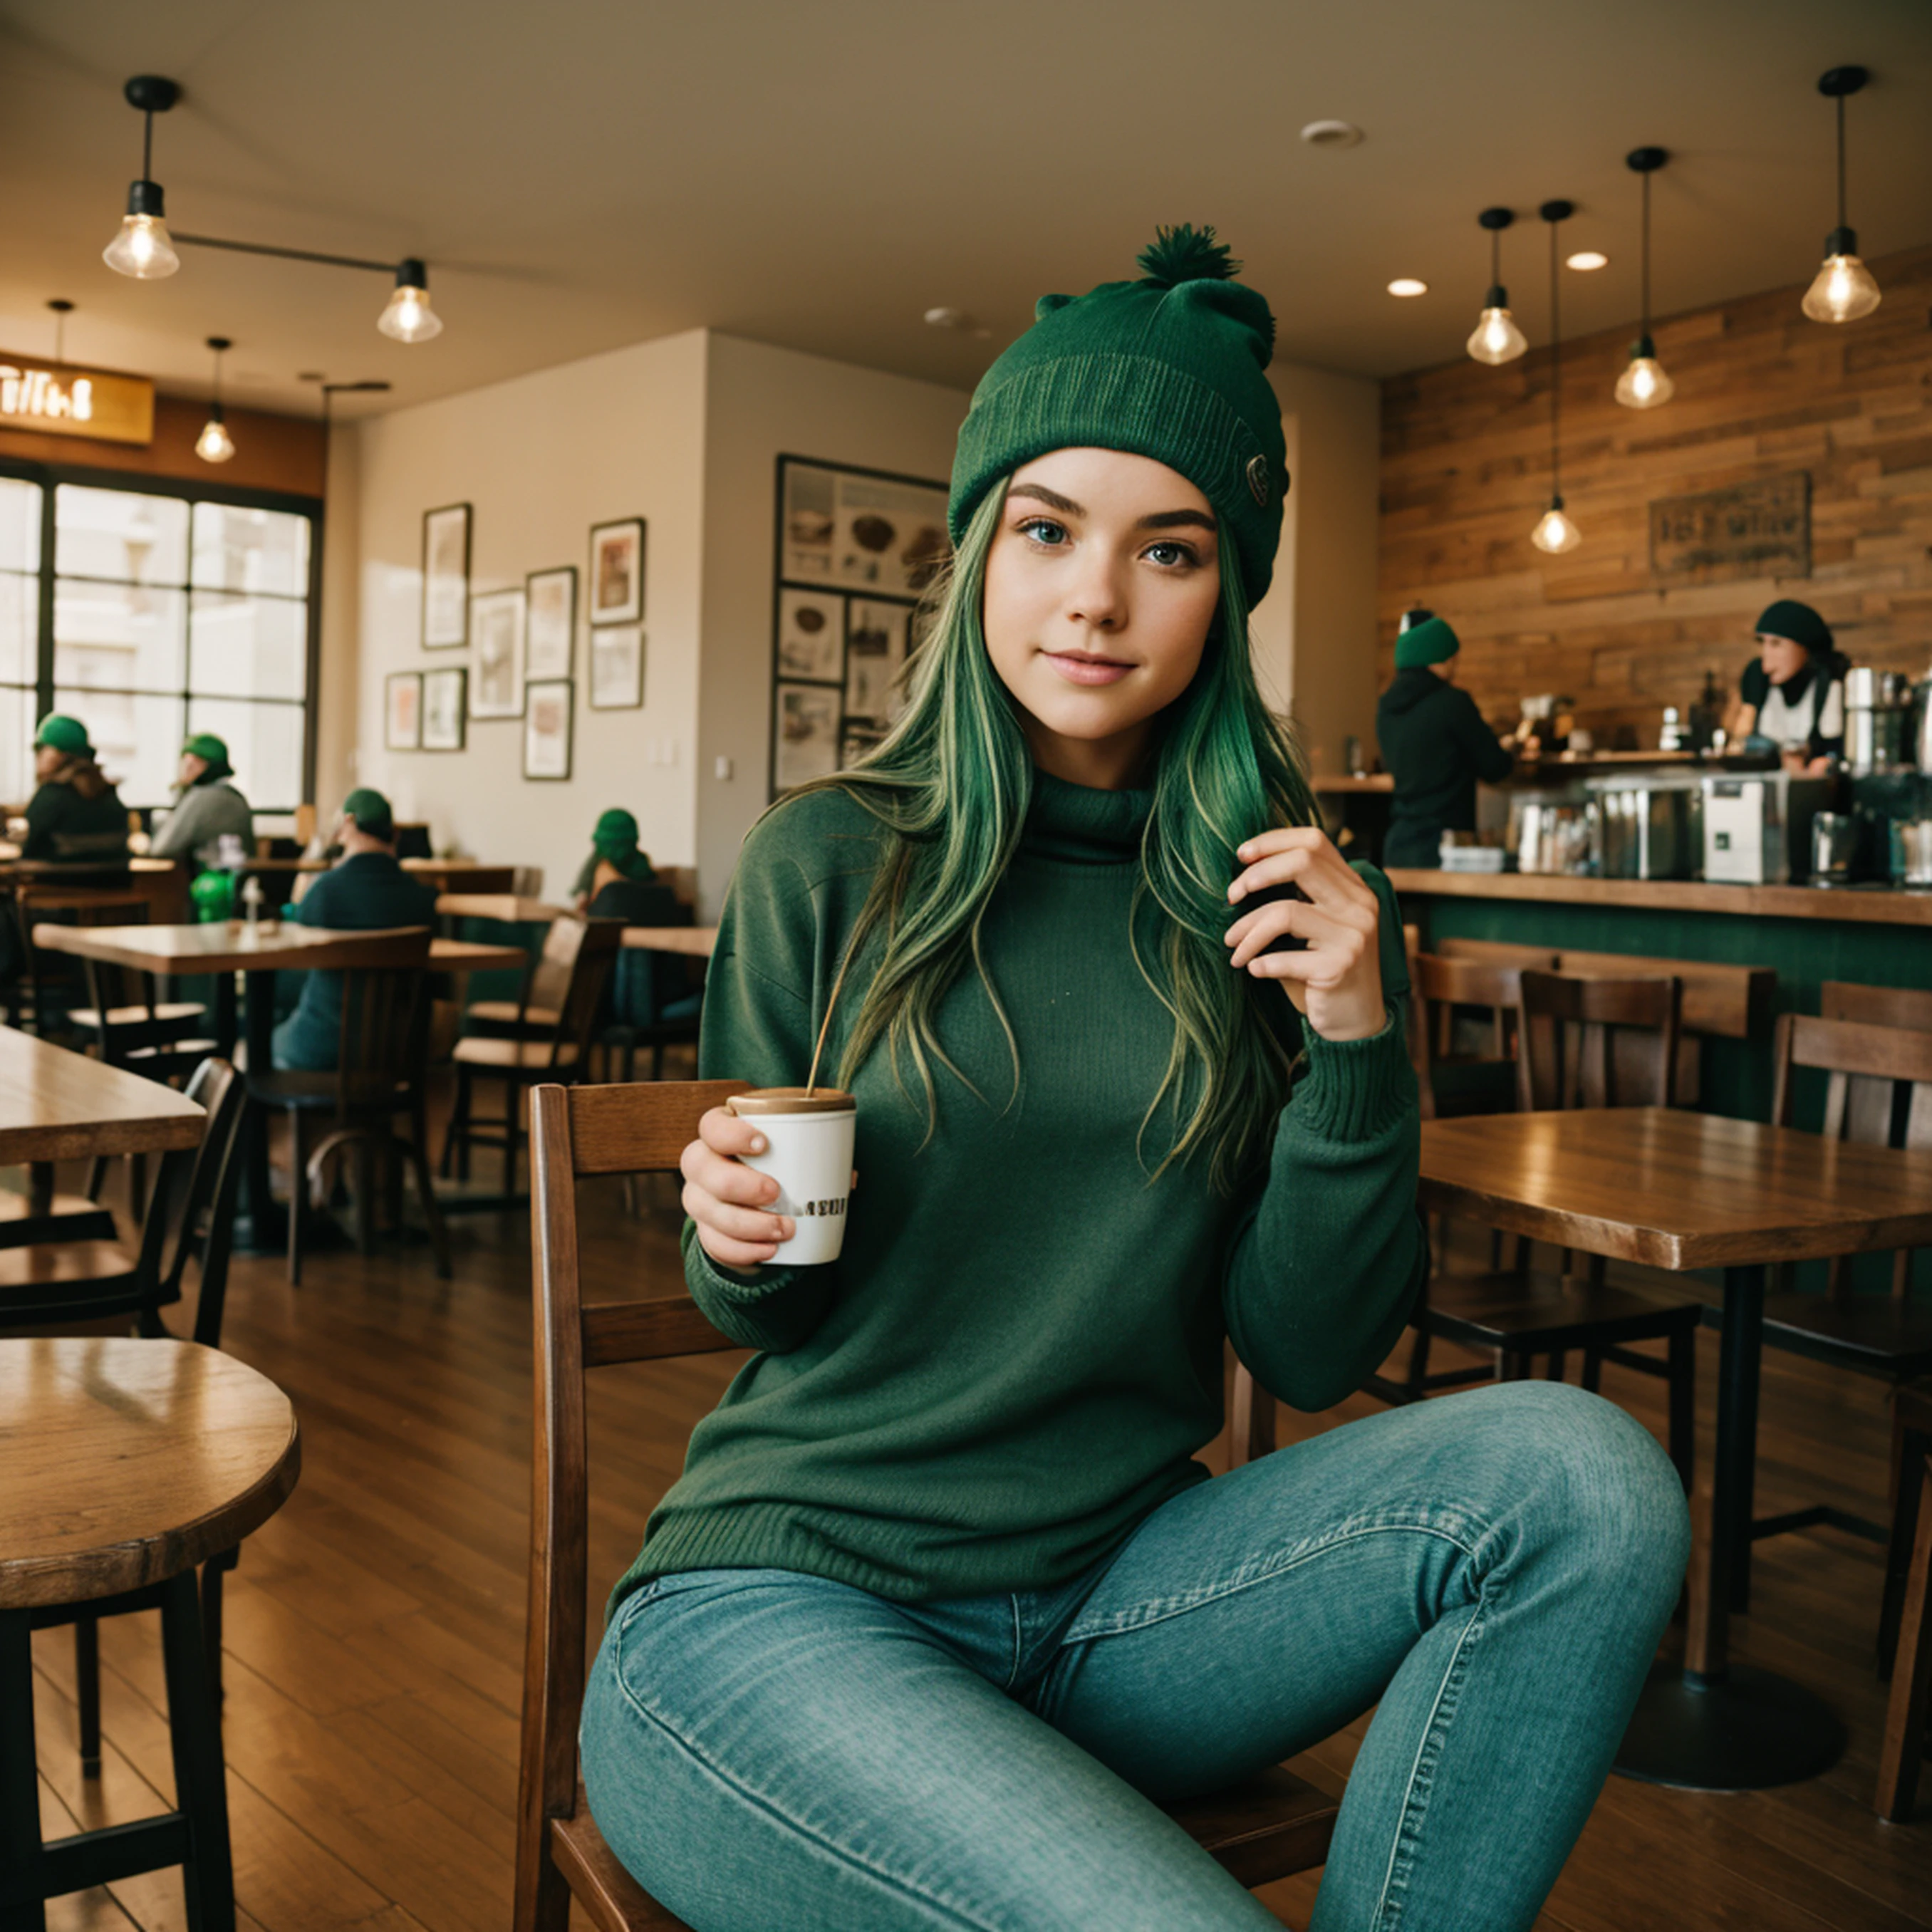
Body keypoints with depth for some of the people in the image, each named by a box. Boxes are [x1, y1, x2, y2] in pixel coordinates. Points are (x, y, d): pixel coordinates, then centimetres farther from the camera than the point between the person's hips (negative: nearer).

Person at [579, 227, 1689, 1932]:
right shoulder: (827, 865, -3)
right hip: (788, 1600, -3)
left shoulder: (1299, 905, 1)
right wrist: (741, 1242, -17)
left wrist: (1355, 1048, -14)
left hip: (1111, 1595, 4)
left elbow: (1310, 1356, -1)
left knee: (1578, 1473, -21)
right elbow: (763, 1309, 6)